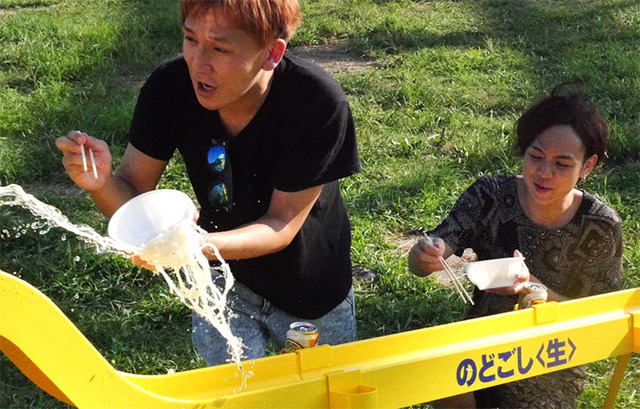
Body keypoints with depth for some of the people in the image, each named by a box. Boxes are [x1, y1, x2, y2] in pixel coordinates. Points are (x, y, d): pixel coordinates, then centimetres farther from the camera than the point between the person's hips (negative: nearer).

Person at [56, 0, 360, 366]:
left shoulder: (319, 104, -32)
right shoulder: (170, 88, -23)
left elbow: (283, 224, -27)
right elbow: (132, 195, -15)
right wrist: (101, 182, -39)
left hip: (312, 293, -1)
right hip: (223, 281, 1)